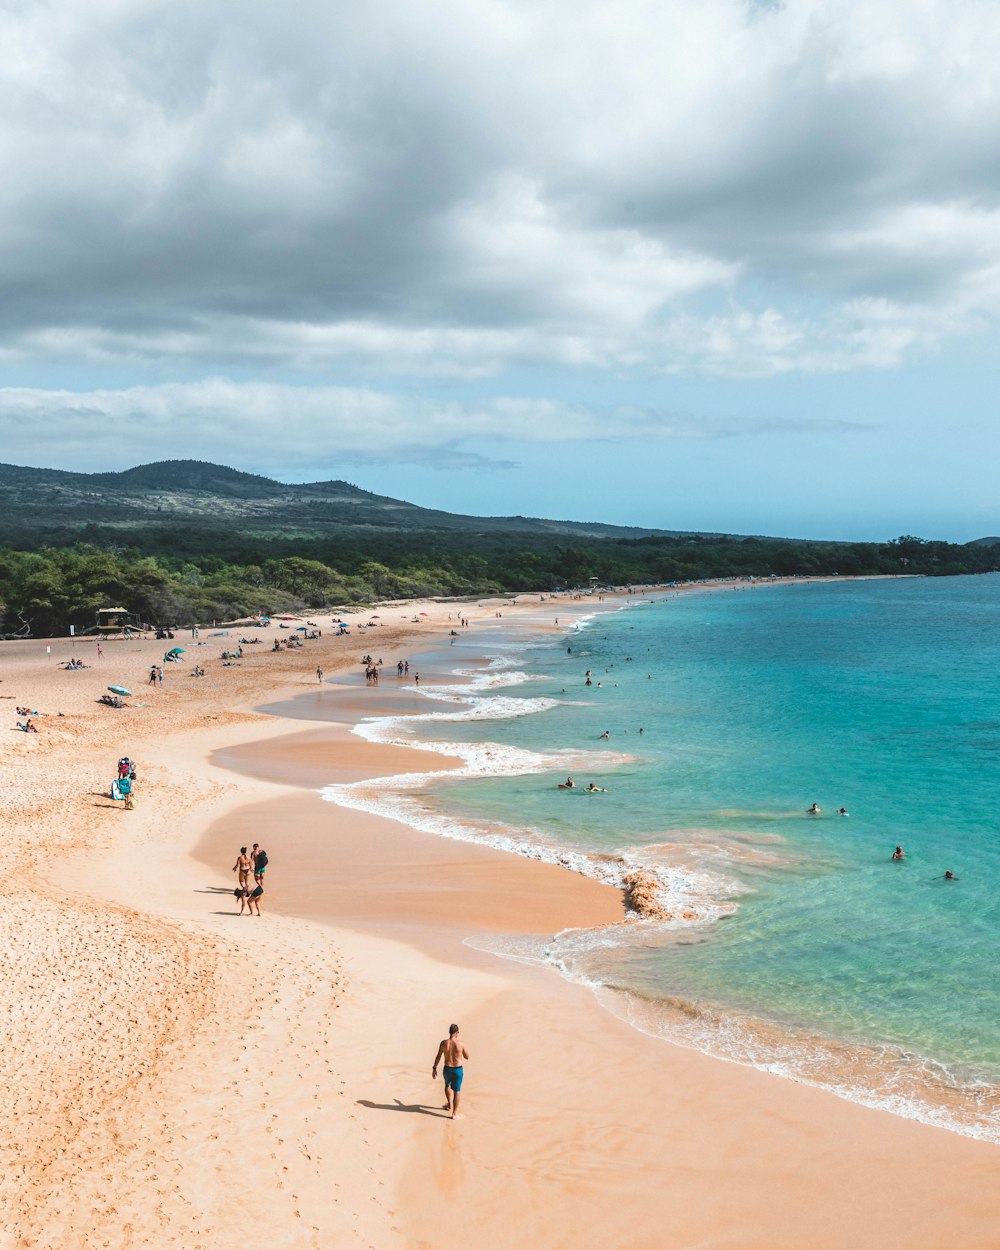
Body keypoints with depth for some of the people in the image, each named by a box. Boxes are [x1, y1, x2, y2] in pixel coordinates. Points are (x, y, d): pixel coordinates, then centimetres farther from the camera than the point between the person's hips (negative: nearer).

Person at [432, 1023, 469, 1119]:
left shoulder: (444, 1043, -12)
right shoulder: (461, 1043, -15)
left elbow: (438, 1057, -2)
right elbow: (467, 1057, -1)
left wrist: (434, 1068, 10)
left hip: (447, 1069, 2)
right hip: (458, 1069, -2)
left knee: (447, 1085, 32)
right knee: (456, 1091, 11)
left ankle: (450, 1105, 42)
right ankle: (454, 1114, 16)